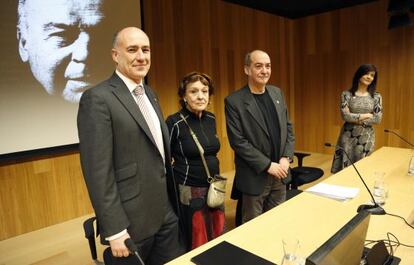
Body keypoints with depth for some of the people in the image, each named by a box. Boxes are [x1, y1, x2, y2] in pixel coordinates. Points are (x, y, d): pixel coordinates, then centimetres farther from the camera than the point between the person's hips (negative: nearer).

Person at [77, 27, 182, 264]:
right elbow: (98, 172, -19)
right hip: (131, 221, -7)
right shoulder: (98, 99, -16)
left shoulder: (150, 94, 9)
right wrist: (115, 230, -17)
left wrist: (173, 202, 14)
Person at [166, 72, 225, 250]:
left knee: (218, 240, 19)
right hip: (188, 192, -6)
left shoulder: (211, 118, 3)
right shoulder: (175, 122, -17)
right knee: (196, 245, 12)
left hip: (213, 189, 6)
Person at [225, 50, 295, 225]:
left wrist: (286, 158, -4)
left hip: (279, 172, 6)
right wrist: (267, 165, -17)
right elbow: (237, 141, -17)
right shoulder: (234, 101, -14)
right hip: (254, 176, -5)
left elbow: (288, 128, 9)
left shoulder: (277, 93, 7)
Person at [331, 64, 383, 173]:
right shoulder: (346, 94, -2)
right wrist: (367, 115, -8)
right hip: (348, 136, -2)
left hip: (366, 137, 2)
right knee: (345, 167, 1)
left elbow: (378, 119, -4)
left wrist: (355, 119, -10)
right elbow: (345, 116, -12)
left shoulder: (376, 96, 5)